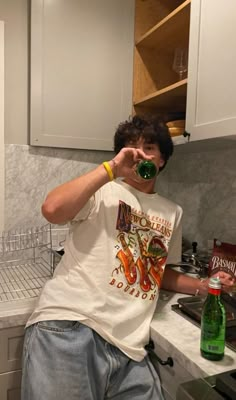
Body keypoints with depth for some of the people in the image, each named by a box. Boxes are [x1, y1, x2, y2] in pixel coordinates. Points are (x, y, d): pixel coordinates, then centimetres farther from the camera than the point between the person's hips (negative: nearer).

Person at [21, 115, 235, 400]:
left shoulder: (172, 213, 18)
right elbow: (52, 210, -18)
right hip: (68, 326, -4)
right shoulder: (101, 191, 2)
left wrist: (205, 286, 13)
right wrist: (111, 168, -13)